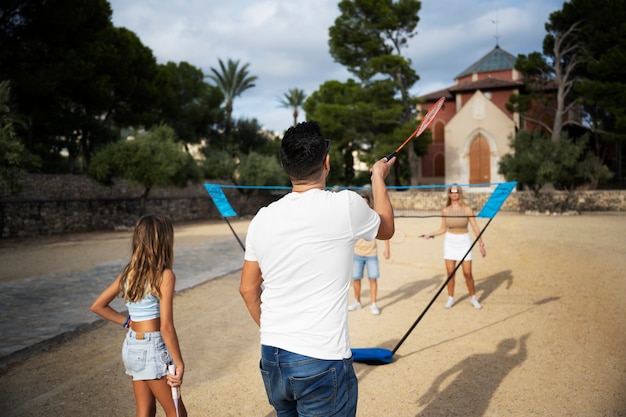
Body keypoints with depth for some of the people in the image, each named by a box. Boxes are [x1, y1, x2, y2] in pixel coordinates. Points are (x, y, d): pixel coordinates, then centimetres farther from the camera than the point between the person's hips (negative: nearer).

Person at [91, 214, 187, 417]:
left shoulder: (129, 273, 3)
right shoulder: (165, 276, -16)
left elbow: (97, 306, 9)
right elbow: (166, 327, -20)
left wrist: (128, 322, 10)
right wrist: (179, 364, -15)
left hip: (131, 346, 7)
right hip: (152, 348, -7)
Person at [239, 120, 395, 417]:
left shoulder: (262, 219, 1)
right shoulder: (346, 206, -12)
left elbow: (248, 288, 12)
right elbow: (386, 229, 11)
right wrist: (379, 178, 26)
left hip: (271, 359, 5)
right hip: (321, 363, -5)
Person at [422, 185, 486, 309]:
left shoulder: (467, 209, -6)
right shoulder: (445, 211, 0)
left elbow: (475, 228, -4)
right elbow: (443, 229, 8)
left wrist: (481, 244, -6)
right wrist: (431, 234, -6)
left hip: (464, 242, -2)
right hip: (450, 242, 2)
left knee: (467, 273, -2)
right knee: (450, 272, 2)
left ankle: (473, 298, 16)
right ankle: (450, 299, 15)